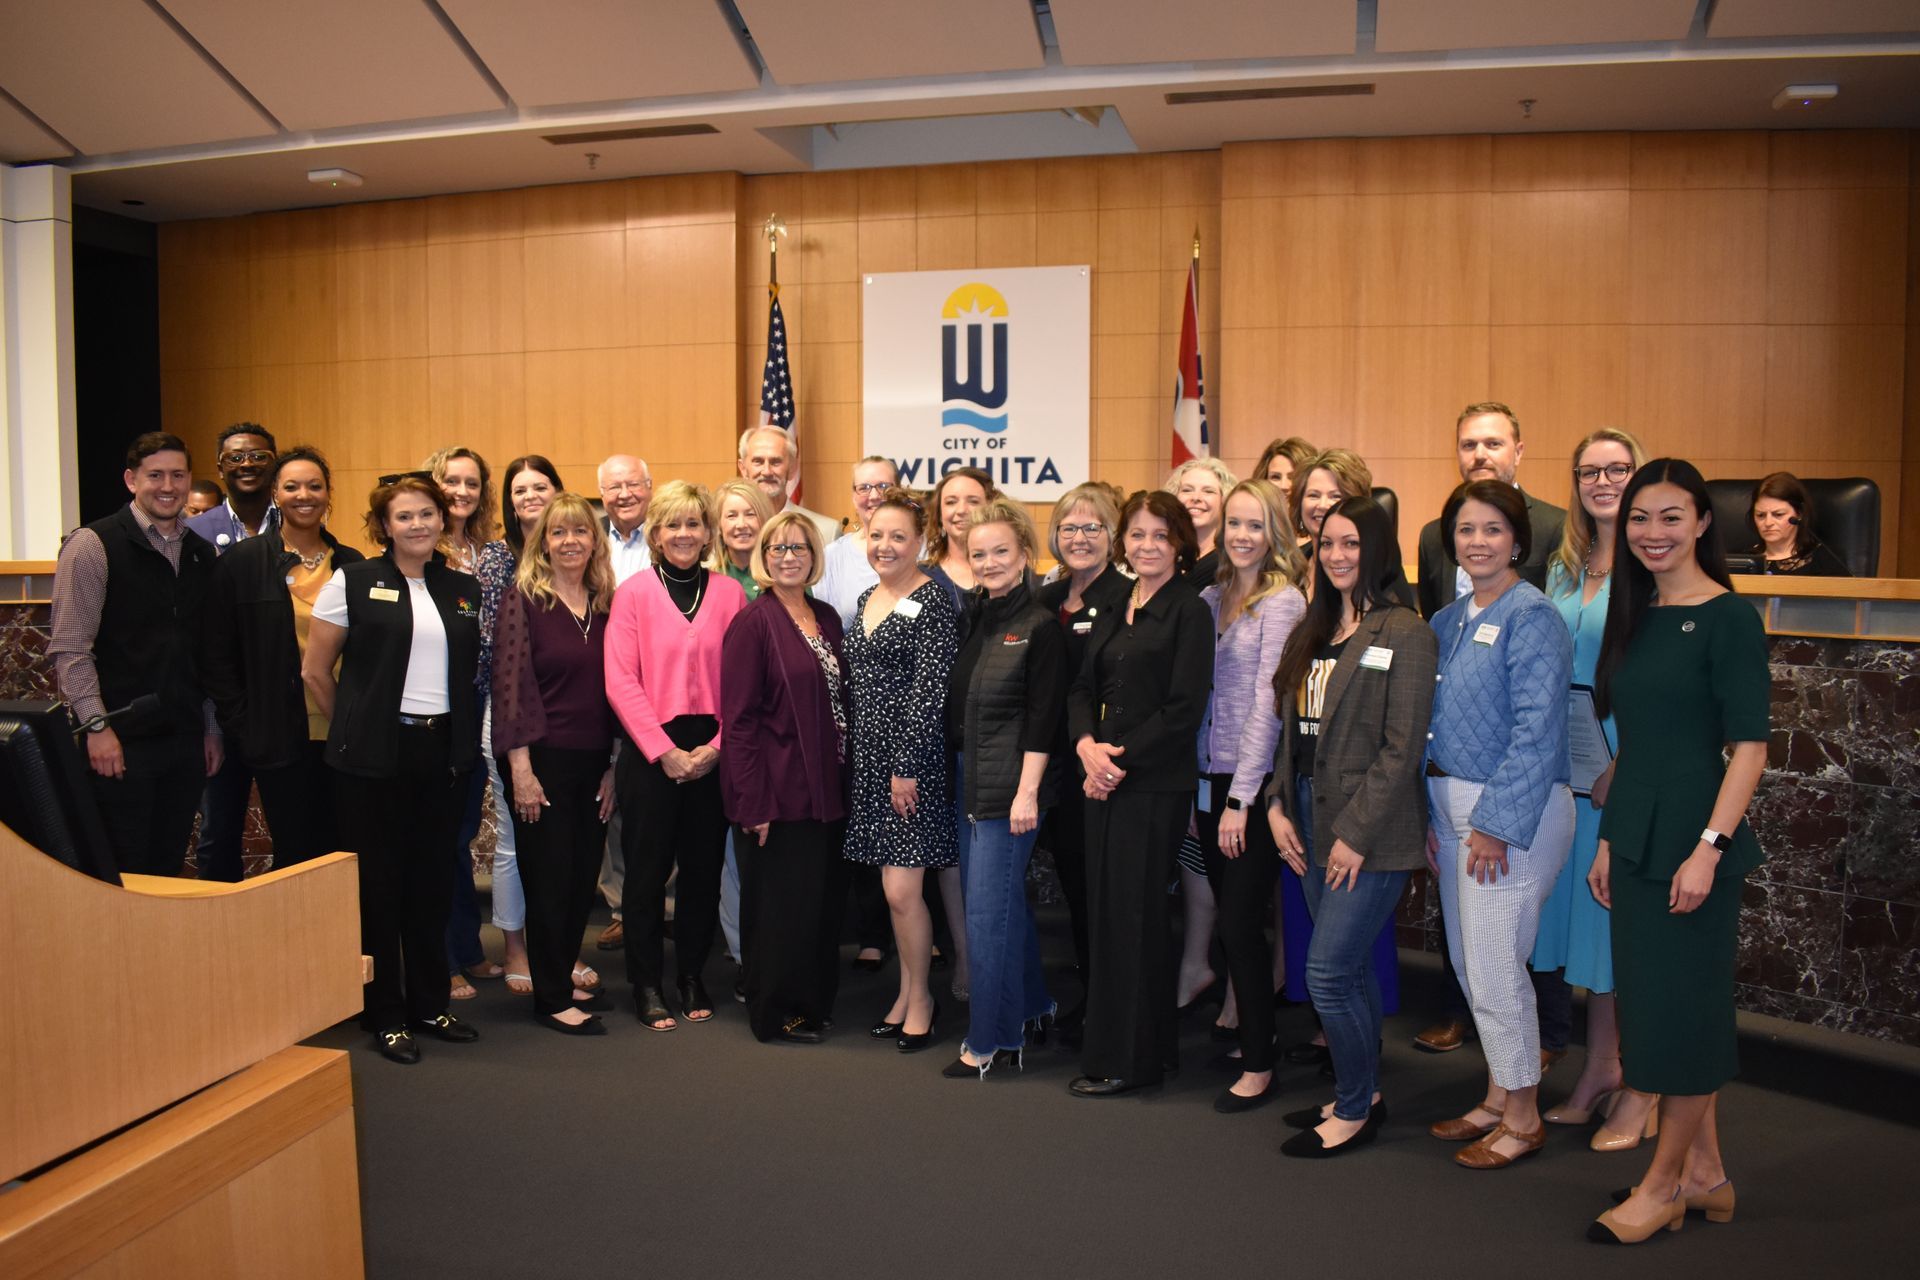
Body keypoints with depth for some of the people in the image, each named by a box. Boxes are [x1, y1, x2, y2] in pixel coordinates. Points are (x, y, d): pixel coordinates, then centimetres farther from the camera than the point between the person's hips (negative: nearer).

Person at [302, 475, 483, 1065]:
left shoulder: (466, 590, 8)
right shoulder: (353, 582, -2)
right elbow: (315, 670, 1)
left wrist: (465, 734, 6)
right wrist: (353, 729, 5)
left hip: (443, 753, 3)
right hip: (375, 756, -3)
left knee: (430, 880, 11)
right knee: (378, 882, 4)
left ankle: (429, 1003, 23)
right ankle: (384, 1014, 15)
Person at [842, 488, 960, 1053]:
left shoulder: (932, 600, -10)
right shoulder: (868, 599, 14)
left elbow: (929, 689, -15)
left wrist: (907, 766, -17)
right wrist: (853, 754, 13)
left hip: (910, 755, -7)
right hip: (869, 755, 7)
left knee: (902, 890, -6)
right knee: (893, 888, 13)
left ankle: (920, 998, 13)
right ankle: (907, 992, 25)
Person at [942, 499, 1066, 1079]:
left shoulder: (1039, 626, -9)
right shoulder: (971, 619, 10)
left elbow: (1043, 717, -13)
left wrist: (1027, 791, -17)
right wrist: (955, 774, 11)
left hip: (1009, 785, -7)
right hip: (966, 780, 7)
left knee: (989, 911, -4)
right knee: (1004, 901, 17)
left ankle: (993, 1040, 7)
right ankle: (1032, 1005, 34)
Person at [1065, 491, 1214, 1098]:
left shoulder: (1188, 612, -7)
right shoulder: (1114, 611, 15)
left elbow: (1184, 709, -14)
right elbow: (1082, 689, 12)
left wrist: (1121, 758, -14)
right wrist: (1088, 746, -7)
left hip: (1155, 784, -7)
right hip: (1104, 779, 7)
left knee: (1131, 915, -2)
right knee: (1106, 909, 10)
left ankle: (1125, 1059, 12)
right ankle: (1151, 1047, 24)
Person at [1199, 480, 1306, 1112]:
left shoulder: (1283, 602, -9)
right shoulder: (1210, 598, 10)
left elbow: (1268, 704, -13)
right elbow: (1196, 692, 11)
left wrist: (1240, 799, -14)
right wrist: (1199, 787, 7)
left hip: (1257, 786, -6)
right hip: (1211, 779, 6)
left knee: (1242, 924, -3)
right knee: (1231, 921, 12)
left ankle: (1259, 1066, 9)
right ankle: (1242, 1026, 26)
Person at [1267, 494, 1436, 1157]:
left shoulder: (1405, 634, -10)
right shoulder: (1313, 631, 13)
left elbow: (1401, 748, -14)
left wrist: (1356, 834, -16)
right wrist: (1279, 806, 5)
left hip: (1371, 834, -7)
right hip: (1313, 826, 7)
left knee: (1328, 972, -6)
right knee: (1350, 968, 15)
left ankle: (1355, 1109, 12)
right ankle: (1362, 1092, 29)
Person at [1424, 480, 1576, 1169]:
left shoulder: (1531, 615, -13)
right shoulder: (1450, 620, 12)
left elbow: (1536, 731, -18)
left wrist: (1496, 823, -20)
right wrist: (1428, 815, 9)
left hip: (1511, 811, -8)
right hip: (1453, 809, 8)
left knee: (1495, 967, -2)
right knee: (1468, 962, 15)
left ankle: (1523, 1118, 15)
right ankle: (1498, 1096, 31)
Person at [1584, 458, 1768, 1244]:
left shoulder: (1727, 617, -10)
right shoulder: (1636, 618, 12)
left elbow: (1749, 745, -14)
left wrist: (1709, 848, -20)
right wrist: (1609, 840, 13)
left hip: (1692, 841, -8)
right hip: (1635, 842, 8)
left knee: (1681, 1007, 2)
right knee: (1657, 1001, 13)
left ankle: (1663, 1186, 15)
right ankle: (1705, 1173, 27)